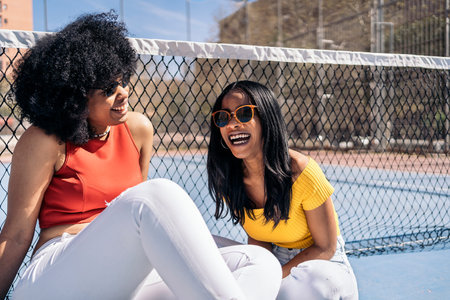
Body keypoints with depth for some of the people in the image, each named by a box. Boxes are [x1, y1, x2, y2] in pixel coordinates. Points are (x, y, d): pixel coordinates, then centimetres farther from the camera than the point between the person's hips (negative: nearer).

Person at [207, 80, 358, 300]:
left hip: (321, 264, -5)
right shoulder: (227, 180, -10)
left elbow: (325, 248, -15)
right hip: (275, 261, 5)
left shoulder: (300, 172, -25)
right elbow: (257, 239, 3)